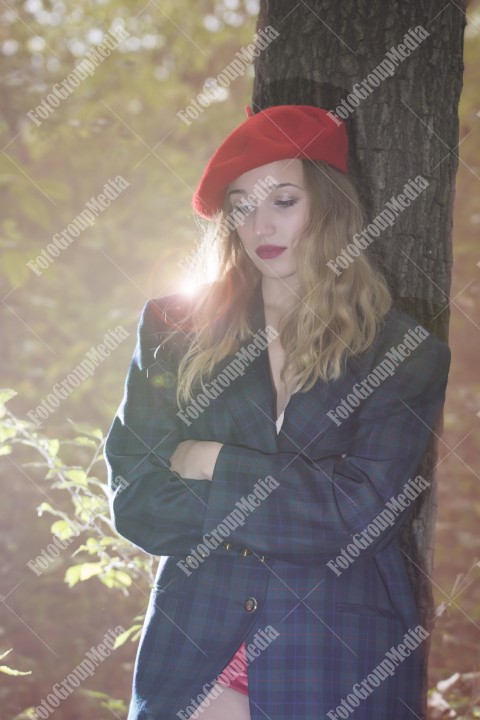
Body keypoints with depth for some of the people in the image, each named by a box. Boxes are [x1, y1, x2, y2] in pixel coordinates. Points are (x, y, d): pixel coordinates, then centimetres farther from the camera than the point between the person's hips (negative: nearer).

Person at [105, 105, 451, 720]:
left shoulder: (405, 354, 0)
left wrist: (217, 466, -10)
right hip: (193, 644, 1)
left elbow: (366, 508, -11)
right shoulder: (174, 331, 4)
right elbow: (134, 502, -3)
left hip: (338, 663, -1)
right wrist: (300, 502, -11)